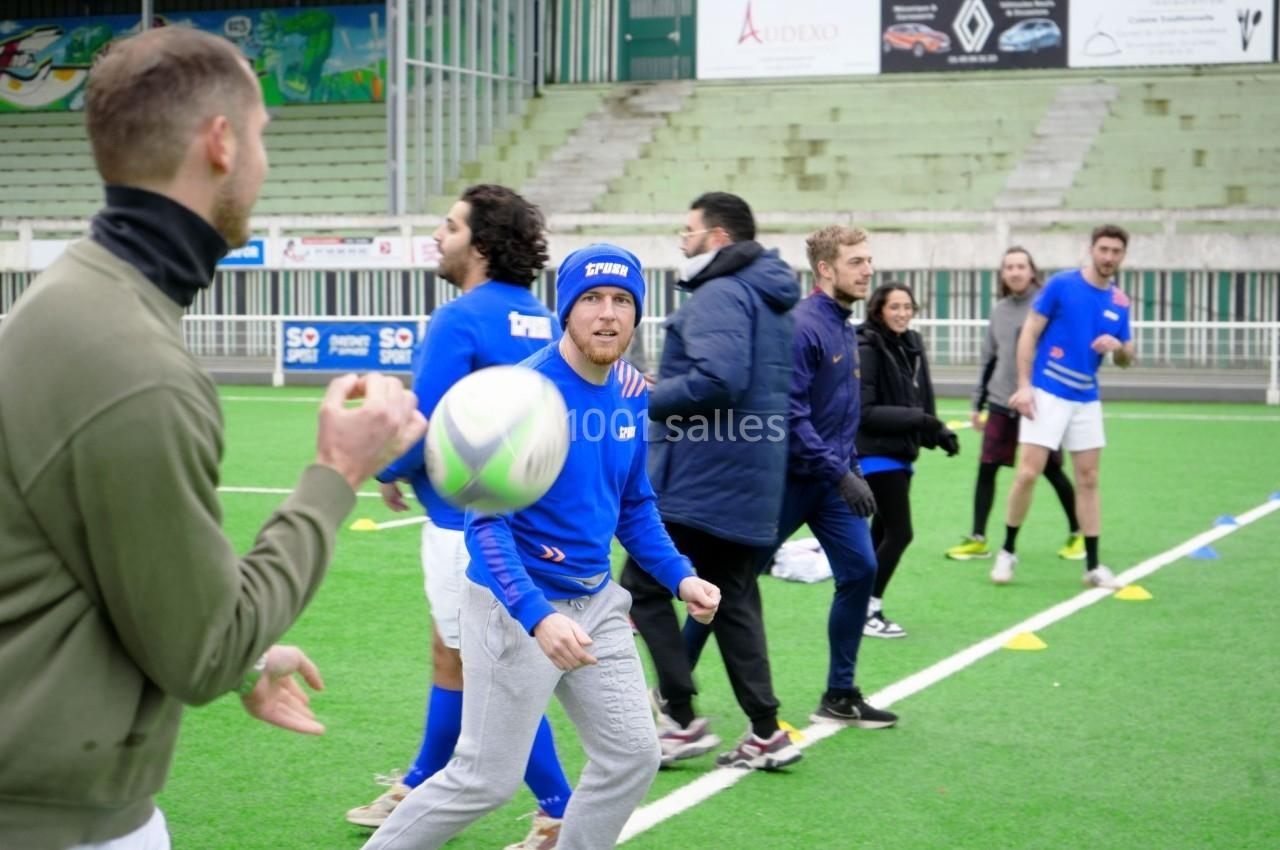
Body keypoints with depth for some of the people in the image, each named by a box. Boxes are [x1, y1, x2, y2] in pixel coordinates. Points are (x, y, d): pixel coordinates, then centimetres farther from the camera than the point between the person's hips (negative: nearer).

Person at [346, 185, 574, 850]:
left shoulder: (460, 320, -18)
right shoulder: (541, 322, 6)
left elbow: (422, 423, -20)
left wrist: (388, 472, 1)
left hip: (469, 522, -9)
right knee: (451, 654, 20)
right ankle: (420, 791, 33)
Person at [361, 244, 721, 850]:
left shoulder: (631, 392, 2)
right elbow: (487, 523, -23)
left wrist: (678, 576, 2)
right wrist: (538, 618, -34)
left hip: (596, 602, 7)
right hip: (518, 607, -7)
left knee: (632, 757, 9)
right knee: (486, 779, 1)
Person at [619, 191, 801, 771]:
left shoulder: (718, 295, -14)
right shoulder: (767, 296, 17)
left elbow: (718, 379, -27)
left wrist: (646, 400, -16)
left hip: (700, 481, -10)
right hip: (752, 484, 10)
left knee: (644, 586, 1)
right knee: (734, 599, 13)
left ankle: (682, 720, -1)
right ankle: (765, 732, 11)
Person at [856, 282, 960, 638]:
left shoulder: (912, 347, 10)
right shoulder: (868, 350, -14)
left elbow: (921, 404, 16)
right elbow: (864, 411, -17)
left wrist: (939, 431, 0)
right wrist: (914, 418, -23)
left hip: (901, 454, 8)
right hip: (876, 454, -8)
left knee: (882, 532, 13)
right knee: (899, 533, -8)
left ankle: (865, 608, 22)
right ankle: (868, 610, 1)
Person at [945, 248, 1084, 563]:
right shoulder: (999, 311, 10)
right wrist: (978, 403, 17)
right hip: (1000, 404, 4)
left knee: (1051, 470, 5)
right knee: (986, 469, 0)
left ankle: (1076, 534, 22)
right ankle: (977, 540, 7)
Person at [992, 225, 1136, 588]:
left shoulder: (1120, 302, 7)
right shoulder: (1061, 284, -7)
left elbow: (1127, 360, 14)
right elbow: (1029, 333, -5)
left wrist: (1118, 347, -11)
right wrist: (1024, 385, -13)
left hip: (1087, 399, 5)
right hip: (1047, 393, -5)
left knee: (1088, 479, 6)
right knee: (1028, 473, -10)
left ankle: (1093, 566, 11)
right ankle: (1007, 551, 7)